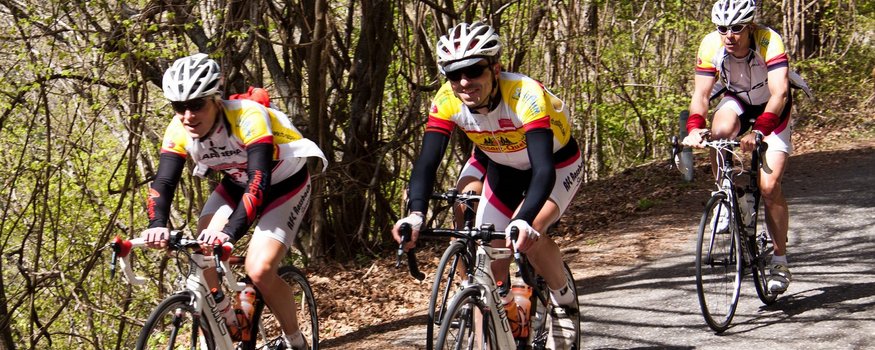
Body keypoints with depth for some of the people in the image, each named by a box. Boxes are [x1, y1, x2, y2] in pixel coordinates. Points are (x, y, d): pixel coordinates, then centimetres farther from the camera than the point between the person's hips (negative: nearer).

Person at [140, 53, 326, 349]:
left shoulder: (247, 117, -36)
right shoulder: (179, 131, -19)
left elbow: (258, 183, -44)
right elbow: (163, 183, -24)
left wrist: (230, 231, -57)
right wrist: (157, 225, -45)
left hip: (284, 184, -6)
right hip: (236, 184, 6)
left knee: (260, 270, -21)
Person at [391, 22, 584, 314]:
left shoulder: (525, 95, -38)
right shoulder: (446, 102, -24)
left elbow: (544, 168, -47)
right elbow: (426, 162, -31)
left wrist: (523, 221, -64)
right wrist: (415, 214, -51)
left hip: (557, 164, -5)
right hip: (503, 169, 5)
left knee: (527, 236, -29)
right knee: (490, 265, -6)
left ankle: (565, 302, -3)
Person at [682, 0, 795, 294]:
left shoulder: (770, 42, -33)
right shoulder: (711, 45, -24)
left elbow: (779, 93, -42)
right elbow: (701, 94, -24)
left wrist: (758, 131, -56)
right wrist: (694, 128, -43)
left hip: (771, 108, -3)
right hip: (736, 100, 3)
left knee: (769, 186, -14)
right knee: (719, 132, -34)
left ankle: (780, 261, 2)